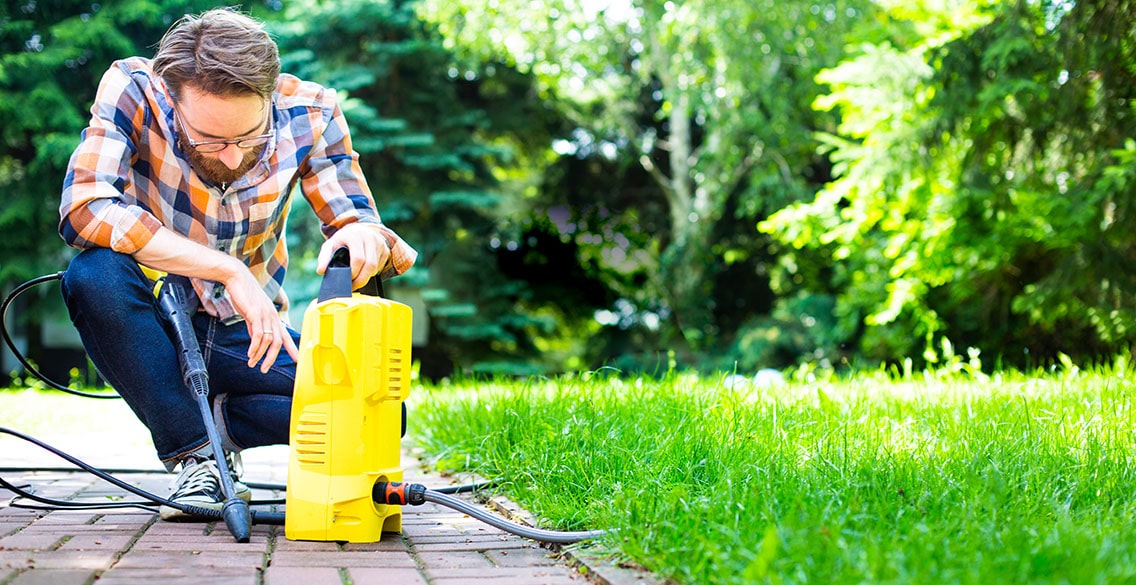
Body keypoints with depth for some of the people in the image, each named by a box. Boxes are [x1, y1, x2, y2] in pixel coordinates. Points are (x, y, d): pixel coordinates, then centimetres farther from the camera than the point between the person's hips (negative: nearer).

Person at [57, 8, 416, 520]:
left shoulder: (309, 113, -15)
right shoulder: (132, 89, -22)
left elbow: (361, 224, -11)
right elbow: (84, 210, -33)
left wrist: (364, 240, -37)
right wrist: (228, 270, -36)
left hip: (248, 338, 1)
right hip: (150, 327, -1)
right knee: (94, 274, -35)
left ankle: (217, 418, 1)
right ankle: (193, 454, -17)